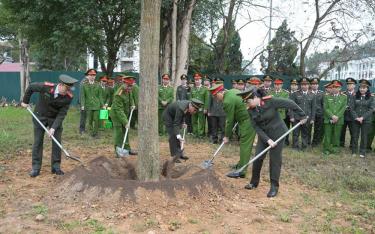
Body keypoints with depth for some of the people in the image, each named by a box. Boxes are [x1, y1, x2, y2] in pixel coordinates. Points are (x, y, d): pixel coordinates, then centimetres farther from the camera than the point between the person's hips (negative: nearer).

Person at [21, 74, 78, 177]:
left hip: (56, 119, 1)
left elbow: (62, 114, -19)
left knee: (57, 142, 0)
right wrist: (25, 101, 3)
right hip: (40, 117, -1)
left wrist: (54, 127, -27)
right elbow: (31, 87, -7)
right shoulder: (45, 87, -27)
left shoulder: (69, 97, -23)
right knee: (38, 142, 3)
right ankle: (36, 168, 11)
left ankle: (56, 166, 12)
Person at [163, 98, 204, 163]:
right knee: (173, 136, -12)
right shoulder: (181, 108, -37)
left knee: (177, 135, 8)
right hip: (168, 116, -8)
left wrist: (182, 124, -4)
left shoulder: (189, 104, -13)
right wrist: (178, 136, -44)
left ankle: (179, 154, 14)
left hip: (174, 116, 8)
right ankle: (175, 156, -8)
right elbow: (176, 124, -36)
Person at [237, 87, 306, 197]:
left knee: (275, 159, -1)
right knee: (258, 158, 3)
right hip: (264, 135, 4)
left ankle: (274, 187, 11)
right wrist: (267, 140, -19)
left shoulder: (270, 101, -22)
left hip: (277, 133, -4)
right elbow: (256, 127, -9)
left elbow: (290, 104, -16)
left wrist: (302, 116, -10)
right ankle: (254, 182, 21)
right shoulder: (251, 110, -8)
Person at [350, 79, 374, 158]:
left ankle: (362, 152, 16)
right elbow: (351, 108, 0)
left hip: (366, 120, -1)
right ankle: (354, 151, 16)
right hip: (356, 120, 1)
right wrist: (356, 117, -12)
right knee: (355, 136, 6)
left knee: (364, 136, 5)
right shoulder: (355, 97, 4)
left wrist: (362, 118, -15)